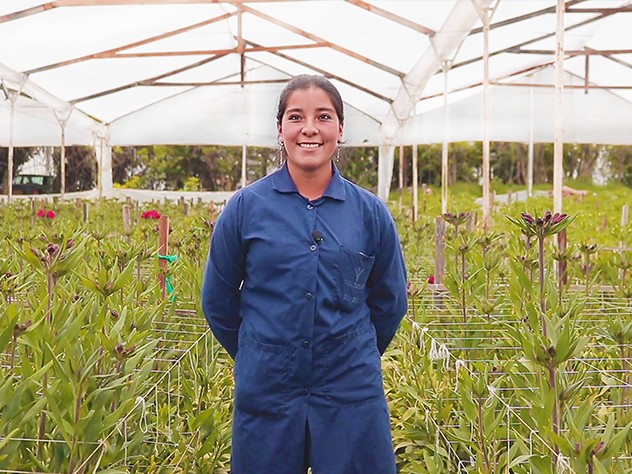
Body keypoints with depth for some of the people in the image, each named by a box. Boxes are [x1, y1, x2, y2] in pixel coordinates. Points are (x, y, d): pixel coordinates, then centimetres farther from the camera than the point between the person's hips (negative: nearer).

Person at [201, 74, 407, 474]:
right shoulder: (246, 206, -2)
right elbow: (218, 300, 8)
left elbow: (391, 302, 13)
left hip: (352, 397, 1)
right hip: (267, 394, 0)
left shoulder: (371, 212, 1)